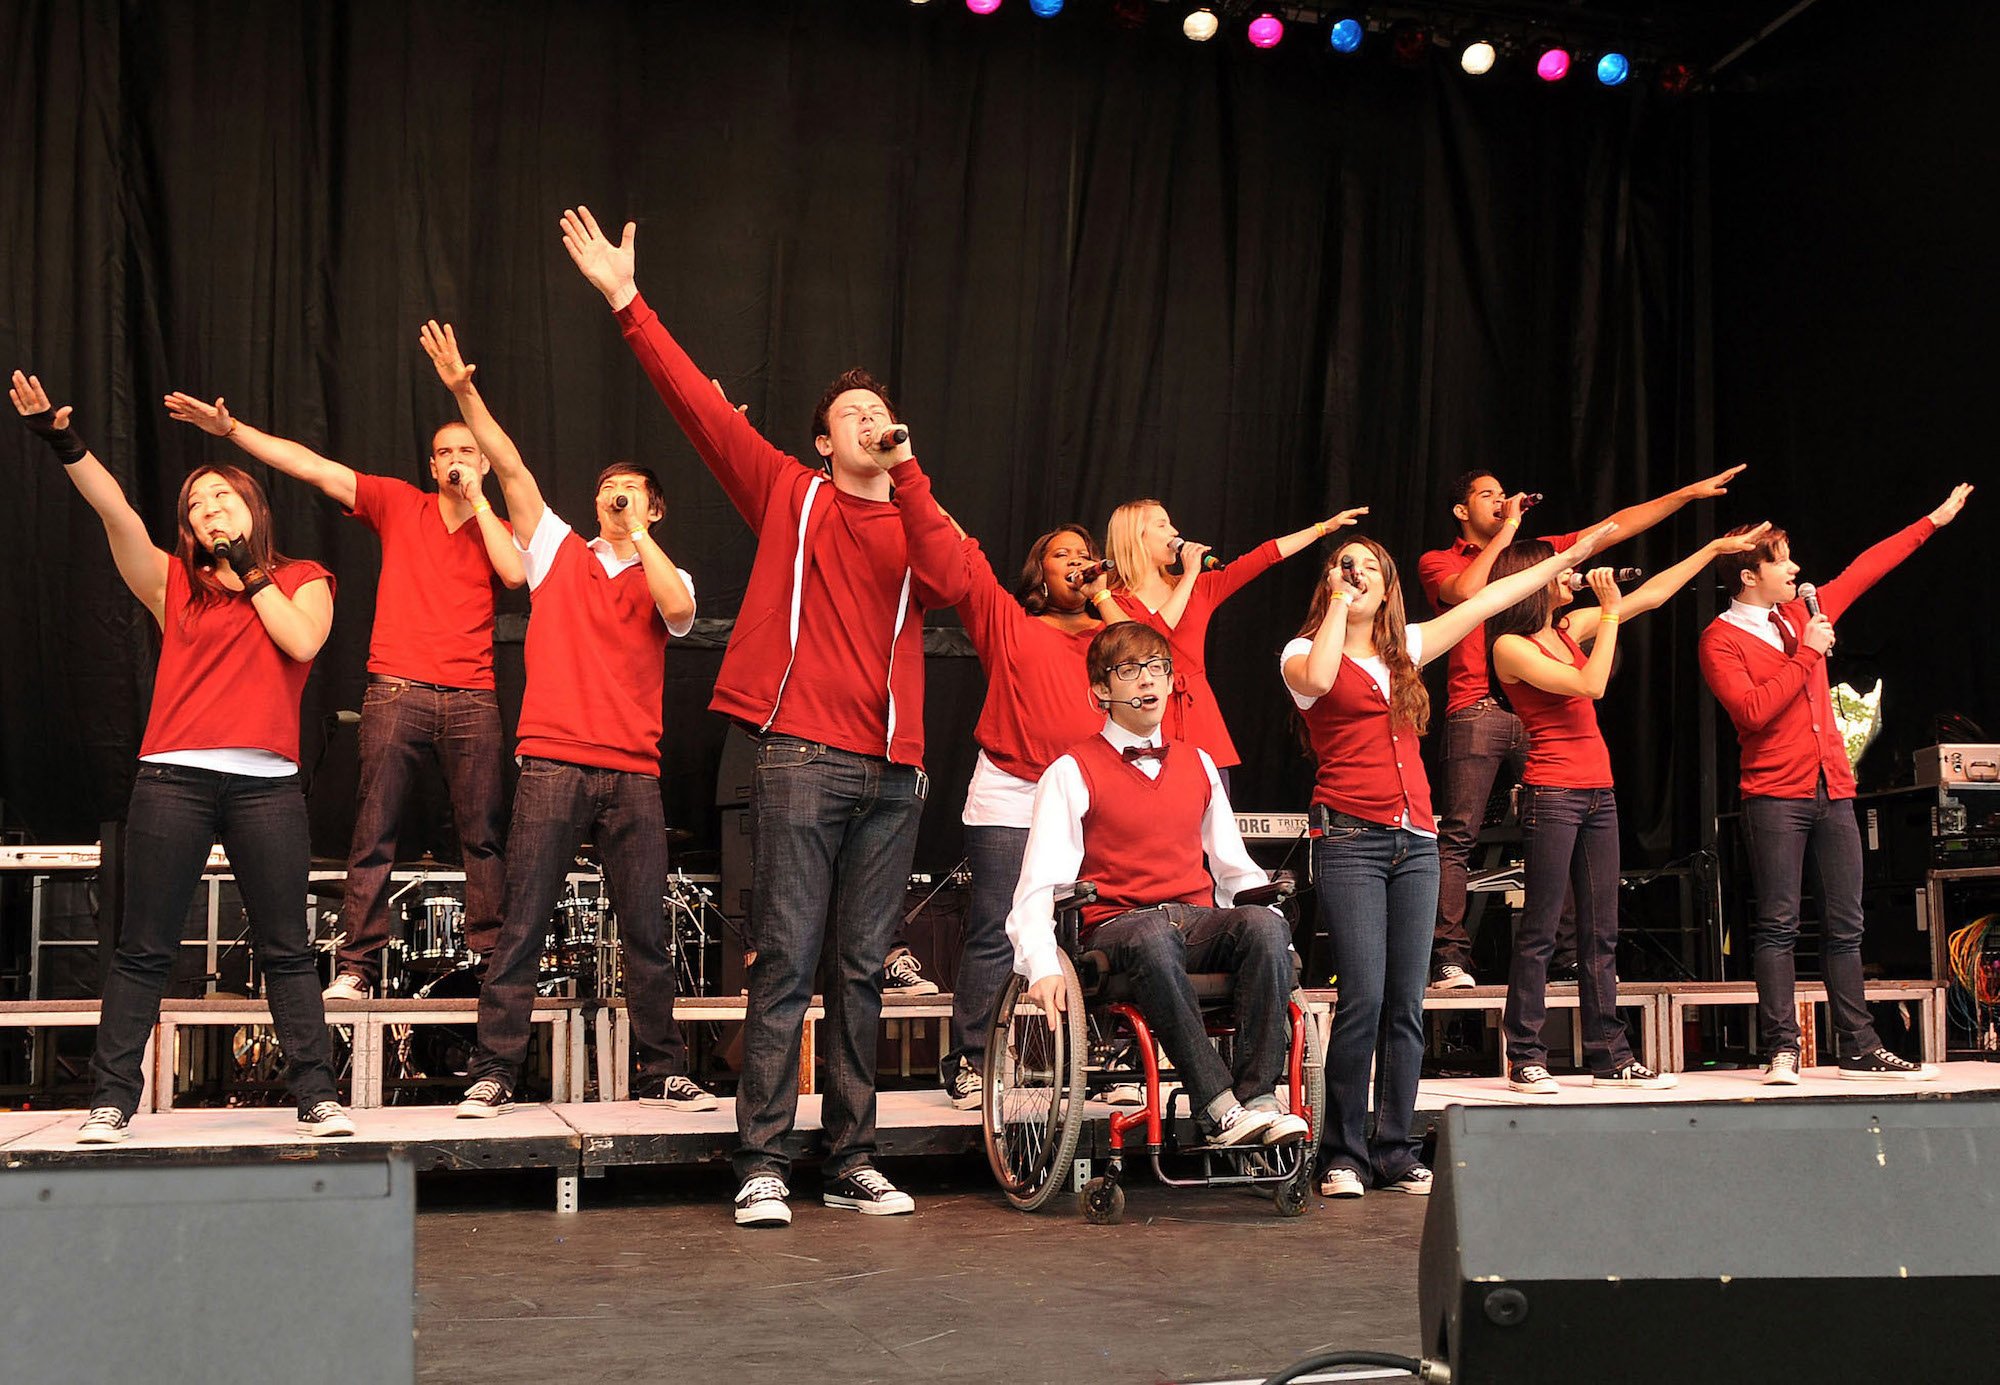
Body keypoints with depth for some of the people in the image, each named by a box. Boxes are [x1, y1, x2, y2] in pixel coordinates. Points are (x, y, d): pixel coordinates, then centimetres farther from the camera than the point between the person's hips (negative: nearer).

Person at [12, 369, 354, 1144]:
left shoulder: (302, 580, 14)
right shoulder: (173, 584, 14)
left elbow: (302, 642, -6)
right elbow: (117, 515, 0)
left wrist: (248, 576, 4)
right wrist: (63, 442, -13)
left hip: (267, 784, -1)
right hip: (174, 780, 1)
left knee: (286, 950, 3)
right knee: (143, 950, 2)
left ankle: (316, 1095, 7)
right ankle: (112, 1101, 8)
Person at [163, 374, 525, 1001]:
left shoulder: (496, 529, 14)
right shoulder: (400, 504, 12)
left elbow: (515, 573, -8)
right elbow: (312, 466, 7)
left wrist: (477, 500, -1)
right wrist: (229, 427, 2)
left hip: (471, 699, 1)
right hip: (397, 691, 0)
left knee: (483, 835, -2)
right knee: (374, 833, -3)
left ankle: (489, 957, 3)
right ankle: (357, 964, -1)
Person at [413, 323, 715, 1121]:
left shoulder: (665, 580, 14)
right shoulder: (559, 552, 14)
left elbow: (679, 611, -10)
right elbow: (510, 467, 5)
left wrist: (638, 534, -3)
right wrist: (464, 390, -3)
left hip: (633, 772, 1)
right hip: (553, 763, -1)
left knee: (646, 929, 4)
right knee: (522, 926, -3)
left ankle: (662, 1072, 13)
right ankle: (493, 1075, 1)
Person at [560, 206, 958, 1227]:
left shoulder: (914, 526, 17)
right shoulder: (791, 495, 11)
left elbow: (951, 584, -6)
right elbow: (699, 406, 5)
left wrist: (908, 474, -11)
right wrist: (627, 303, -1)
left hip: (893, 769, 3)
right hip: (803, 756, -3)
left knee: (862, 971, 7)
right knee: (785, 962, -5)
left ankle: (851, 1161, 13)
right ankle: (761, 1165, -1)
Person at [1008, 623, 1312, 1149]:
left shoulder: (1198, 764, 20)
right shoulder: (1072, 772, 4)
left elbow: (1234, 866, 24)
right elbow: (1039, 884, -5)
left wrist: (1268, 923, 3)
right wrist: (1043, 967, -22)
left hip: (1199, 921, 4)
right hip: (1116, 926, -4)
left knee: (1264, 923, -29)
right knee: (1154, 940, -40)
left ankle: (1260, 1096, -33)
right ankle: (1219, 1106, -41)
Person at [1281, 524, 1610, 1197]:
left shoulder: (1406, 649, 17)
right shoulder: (1304, 652, 4)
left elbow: (1487, 600, 22)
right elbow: (1318, 679, -21)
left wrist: (1571, 554, 26)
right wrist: (1338, 601, -9)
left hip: (1415, 841, 5)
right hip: (1350, 838, -5)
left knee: (1406, 1004, 4)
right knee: (1363, 999, -12)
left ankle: (1397, 1151, 11)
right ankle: (1343, 1155, -2)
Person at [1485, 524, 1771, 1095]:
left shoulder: (1570, 627, 14)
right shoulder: (1510, 647, -8)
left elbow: (1651, 595, 20)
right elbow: (1589, 685, -17)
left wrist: (1715, 548, 21)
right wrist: (1609, 613, -10)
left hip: (1598, 793, 8)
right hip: (1551, 793, -8)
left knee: (1601, 933, 8)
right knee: (1539, 933, -5)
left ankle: (1609, 1057, 13)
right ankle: (1525, 1059, 0)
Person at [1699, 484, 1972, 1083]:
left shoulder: (1804, 611, 15)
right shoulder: (1721, 640, -6)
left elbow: (1864, 569, 26)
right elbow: (1753, 711, -19)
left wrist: (1934, 520, 32)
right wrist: (1806, 654, -13)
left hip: (1833, 790, 6)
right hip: (1775, 795, -6)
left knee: (1845, 926, 6)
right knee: (1778, 925, -6)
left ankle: (1858, 1050, 9)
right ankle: (1782, 1050, -4)